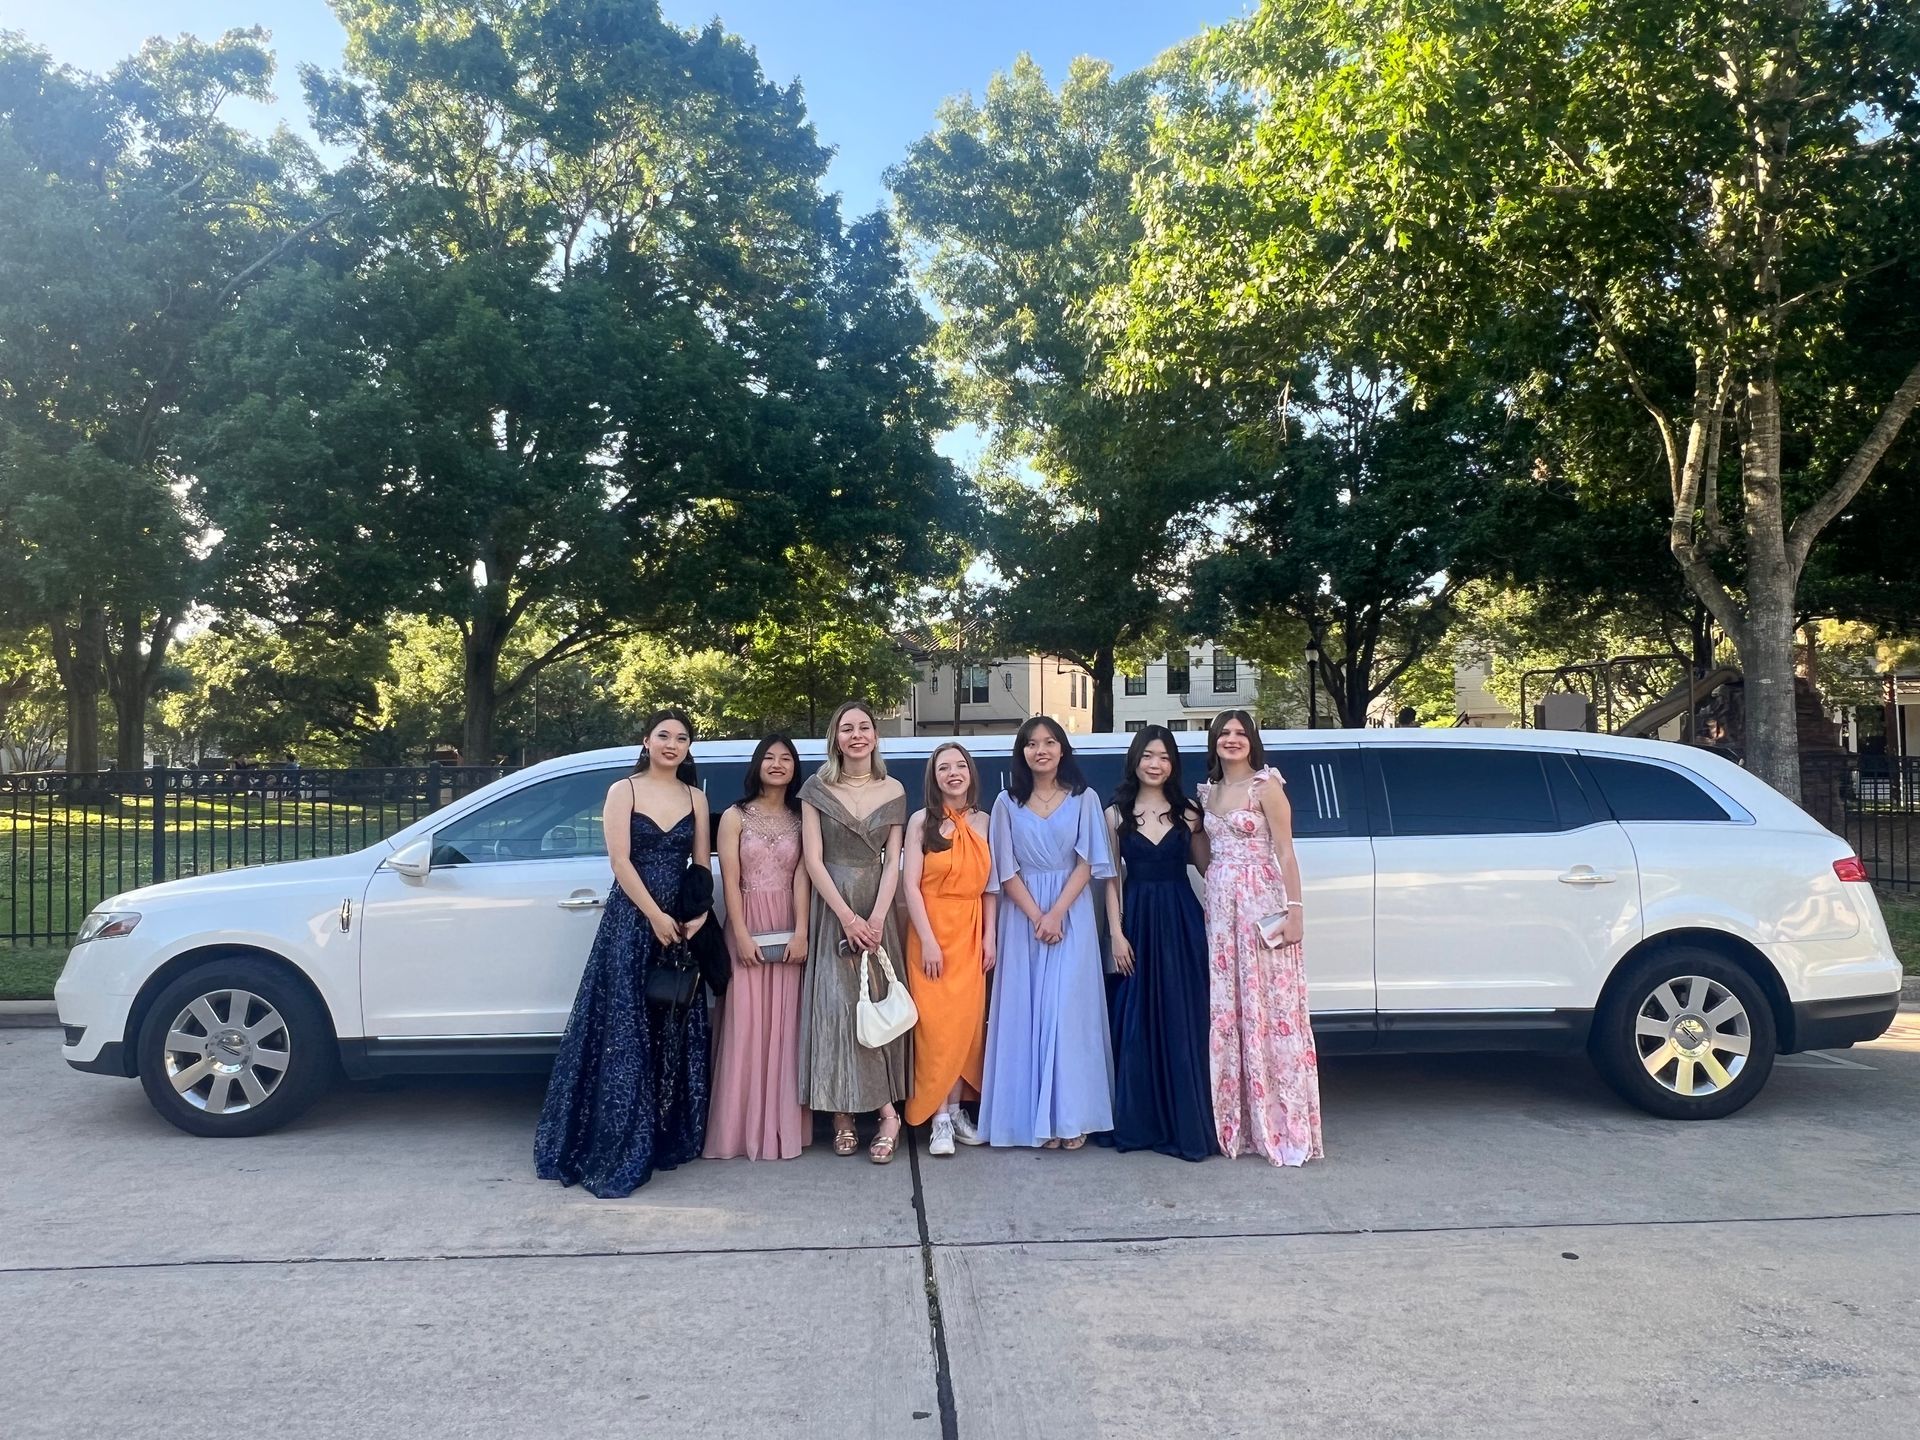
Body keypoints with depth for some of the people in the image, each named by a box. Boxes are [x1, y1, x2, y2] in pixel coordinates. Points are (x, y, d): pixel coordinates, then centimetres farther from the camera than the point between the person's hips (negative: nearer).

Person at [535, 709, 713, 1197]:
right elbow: (620, 860, -9)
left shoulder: (696, 798, 10)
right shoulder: (623, 791, 0)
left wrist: (699, 916, -7)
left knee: (675, 1032, 8)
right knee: (625, 1030, -4)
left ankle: (668, 1138, 19)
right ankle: (616, 1151, 2)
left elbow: (702, 866, 8)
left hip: (682, 923, 4)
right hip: (631, 919, -4)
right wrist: (655, 916, -14)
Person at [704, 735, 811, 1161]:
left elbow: (801, 877, 0)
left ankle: (782, 1126, 8)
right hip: (747, 927, -1)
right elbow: (730, 881, -3)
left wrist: (801, 931, -11)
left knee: (784, 1026, 2)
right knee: (745, 1025, -2)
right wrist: (742, 935, -11)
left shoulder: (800, 818, 9)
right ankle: (741, 1127, 5)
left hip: (788, 930, 2)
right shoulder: (735, 817, 4)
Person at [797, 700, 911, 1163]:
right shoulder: (817, 788, 1)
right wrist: (847, 917, -13)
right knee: (835, 1004, -4)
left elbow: (892, 862, 3)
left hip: (877, 905, 1)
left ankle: (881, 1111, 2)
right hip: (831, 907, -1)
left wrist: (877, 918, -11)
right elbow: (813, 860, -5)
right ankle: (865, 1114, 1)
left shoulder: (892, 791, 6)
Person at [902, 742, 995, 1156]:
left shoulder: (983, 822, 7)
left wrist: (989, 936, 2)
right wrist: (928, 940, -13)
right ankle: (938, 1118, 2)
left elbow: (989, 886, 9)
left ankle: (955, 1108, 15)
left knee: (967, 1021, 4)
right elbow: (911, 885, -8)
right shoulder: (922, 821, -3)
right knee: (935, 1022, -4)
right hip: (931, 930, -3)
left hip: (971, 932, 3)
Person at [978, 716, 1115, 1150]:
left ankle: (1072, 1116, 2)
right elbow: (1006, 870, 1)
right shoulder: (1008, 802, 6)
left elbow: (1087, 863, -1)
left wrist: (1057, 913, -12)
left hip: (1071, 914, -1)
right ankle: (1035, 1117, 6)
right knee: (1027, 1013, 0)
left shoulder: (1083, 799, 4)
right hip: (1023, 916, 1)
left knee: (1069, 1010, -5)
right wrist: (1036, 917, -10)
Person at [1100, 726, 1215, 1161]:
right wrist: (1116, 933, -4)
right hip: (1137, 919, 0)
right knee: (1137, 1022, 3)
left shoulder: (1187, 813, 5)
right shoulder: (1116, 815, 4)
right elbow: (1112, 878, 3)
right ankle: (1138, 1123, 14)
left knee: (1183, 1021, 1)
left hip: (1181, 920, 0)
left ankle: (1187, 1124, 10)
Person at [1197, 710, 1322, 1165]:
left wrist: (1294, 908, -15)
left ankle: (1283, 1125, 2)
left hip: (1261, 903, -6)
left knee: (1268, 1008, -5)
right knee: (1226, 1011, 7)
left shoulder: (1266, 786, -3)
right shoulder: (1209, 792, 15)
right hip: (1220, 905, 6)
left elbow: (1285, 852, -8)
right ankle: (1236, 1122, 15)